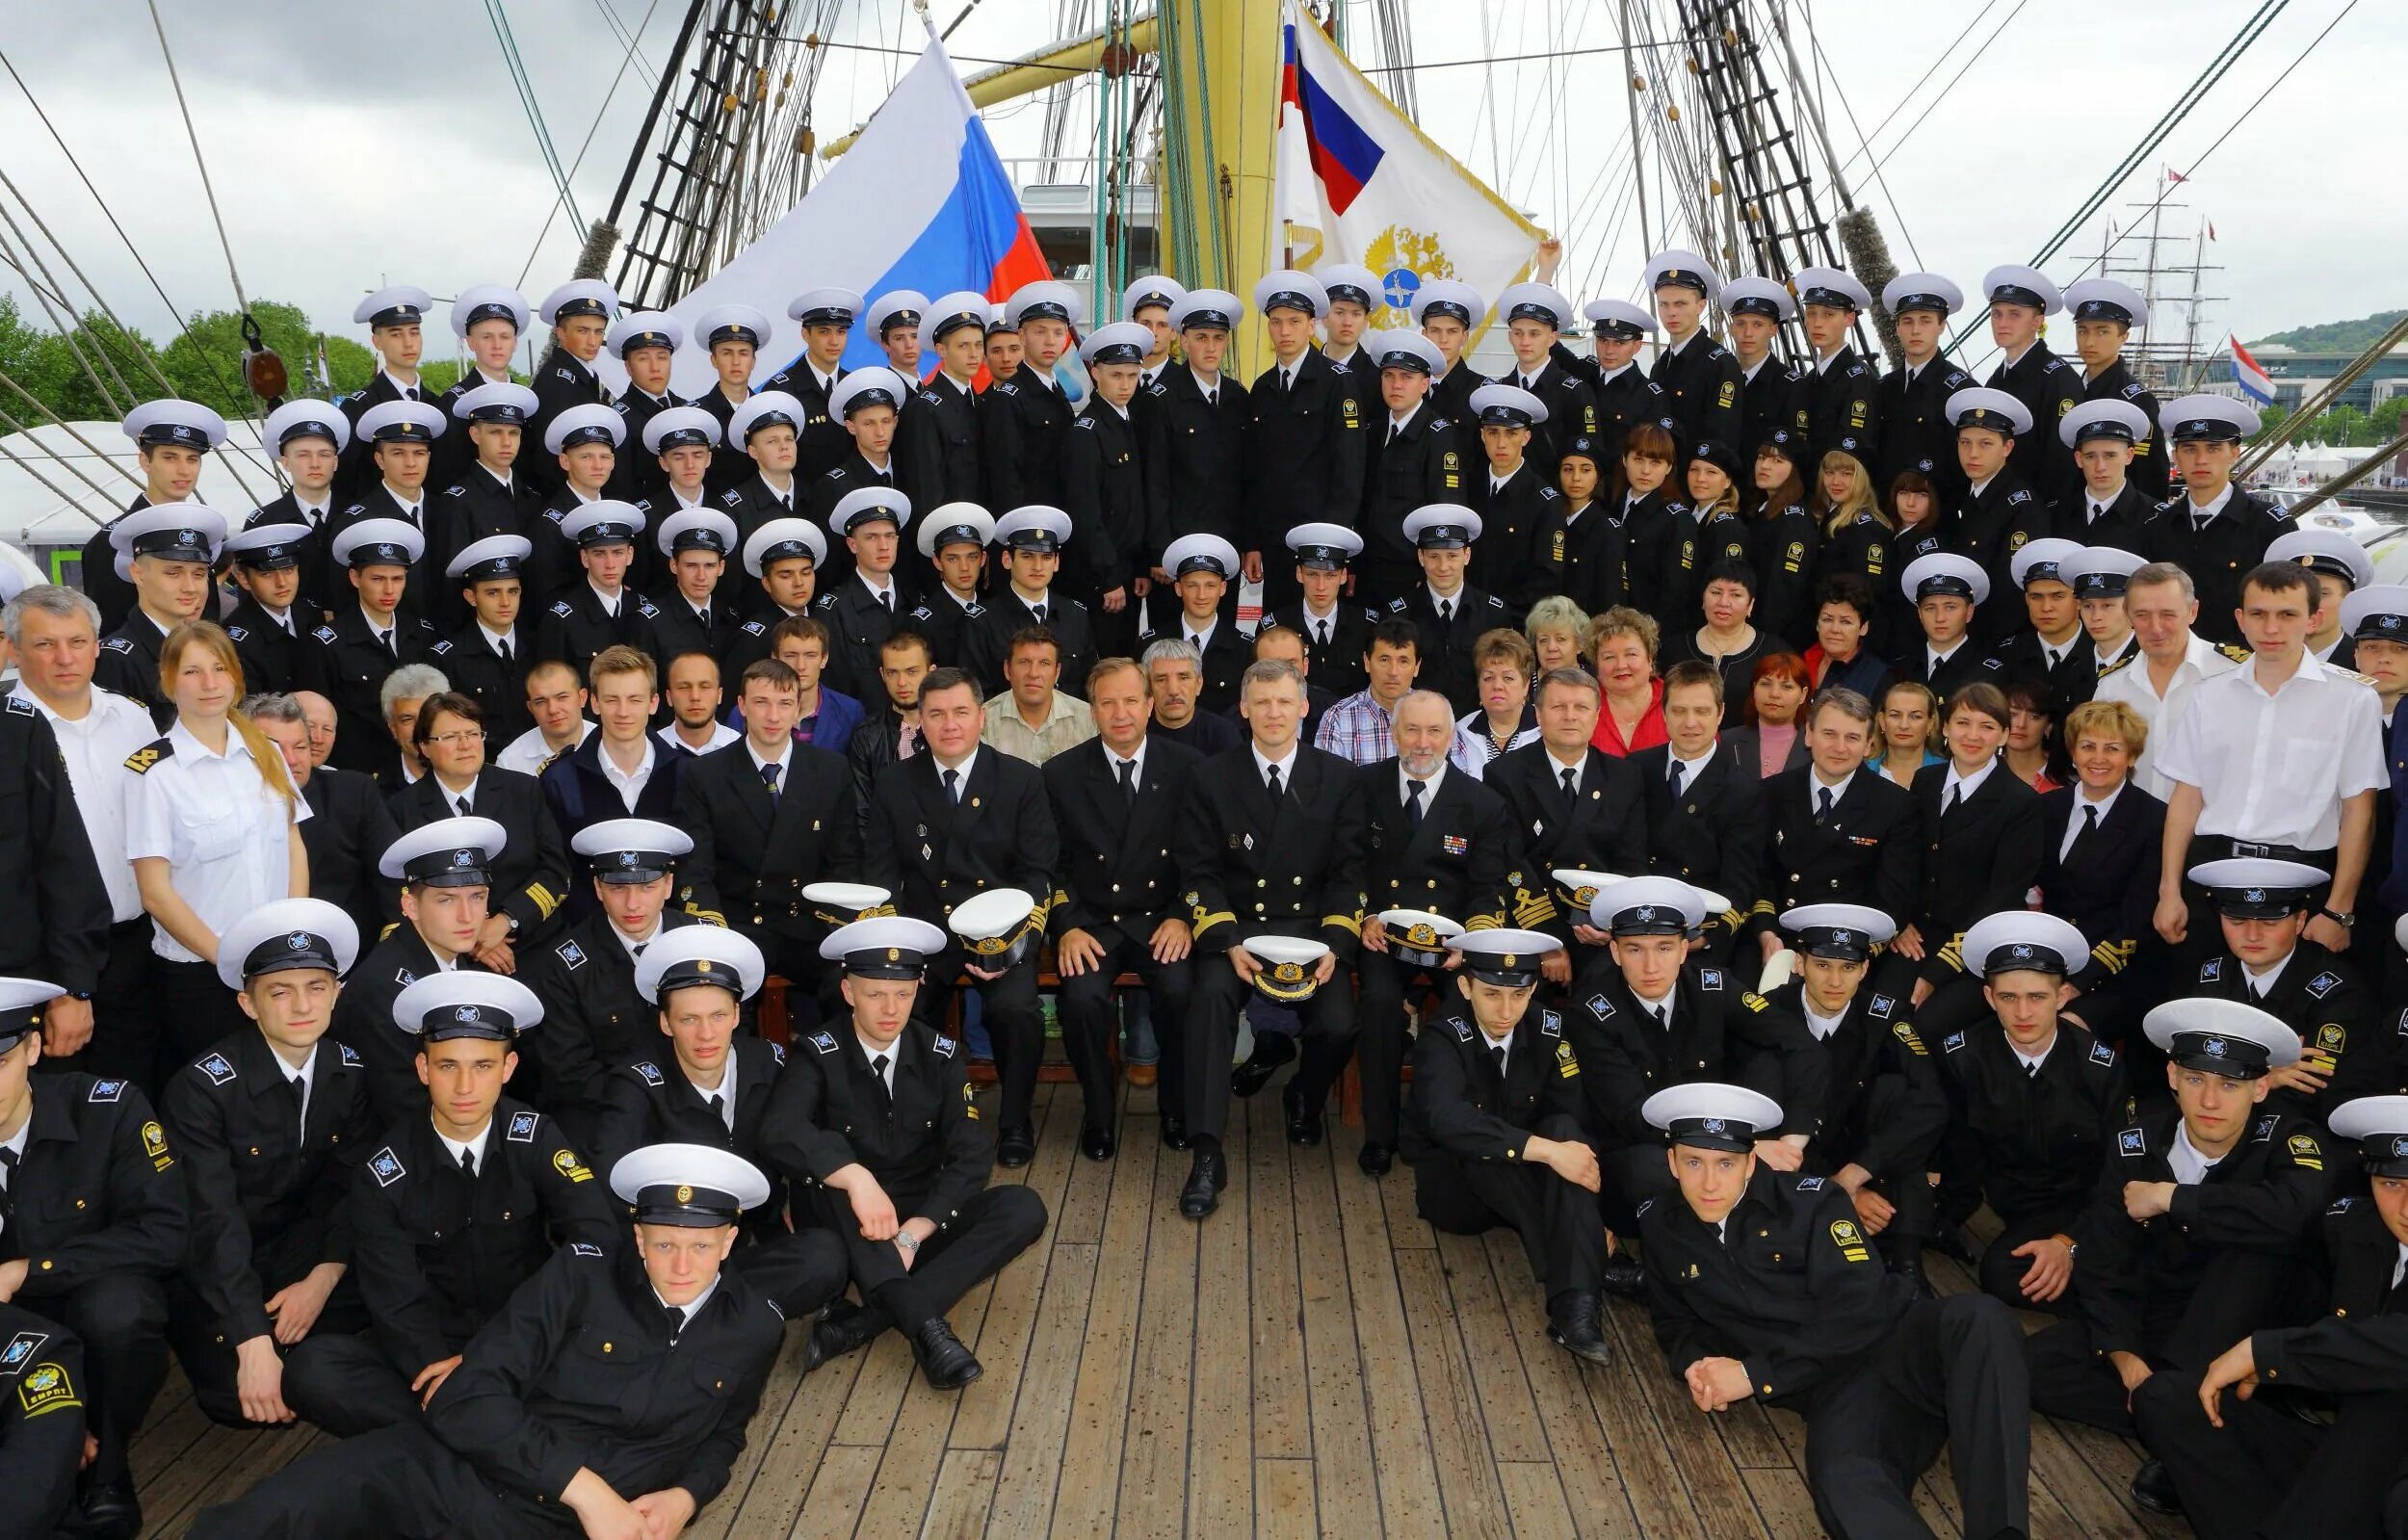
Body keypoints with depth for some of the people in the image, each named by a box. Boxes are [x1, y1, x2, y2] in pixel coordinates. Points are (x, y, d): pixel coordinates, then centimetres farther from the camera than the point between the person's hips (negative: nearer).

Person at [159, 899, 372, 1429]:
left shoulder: (350, 1071, -6)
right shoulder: (201, 1087, -20)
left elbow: (352, 1187, -4)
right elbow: (213, 1221, -25)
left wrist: (324, 1277, -21)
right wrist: (253, 1343, -31)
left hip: (301, 1250, 4)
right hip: (211, 1269, -4)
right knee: (237, 1397, -23)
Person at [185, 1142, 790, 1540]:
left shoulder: (755, 1327, 5)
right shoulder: (581, 1272, -1)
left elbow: (723, 1434, 24)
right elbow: (465, 1403, -8)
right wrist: (583, 1486, -15)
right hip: (449, 1471, 0)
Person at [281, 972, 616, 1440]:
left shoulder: (535, 1138, -6)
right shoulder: (384, 1173, -7)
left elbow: (597, 1239, -19)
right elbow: (397, 1304, -10)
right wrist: (441, 1375, -29)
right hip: (432, 1349, 1)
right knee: (311, 1370, -27)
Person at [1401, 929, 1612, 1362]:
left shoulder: (1548, 1029, -5)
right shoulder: (1441, 1041, -20)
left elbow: (1568, 1112, -8)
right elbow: (1448, 1121, -39)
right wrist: (1545, 1150, -46)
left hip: (1522, 1180, 4)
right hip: (1452, 1186, -3)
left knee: (1566, 1131, -28)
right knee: (1486, 1152, -36)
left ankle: (1576, 1306, -40)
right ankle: (1585, 1269, -33)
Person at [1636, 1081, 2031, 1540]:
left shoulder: (1812, 1200, -1)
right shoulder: (1663, 1230, 11)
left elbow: (1858, 1312, -11)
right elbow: (1674, 1319, 25)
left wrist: (1756, 1374, -14)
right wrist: (1695, 1364, 0)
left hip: (1897, 1342, -1)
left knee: (1978, 1320, -38)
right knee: (1845, 1485, -38)